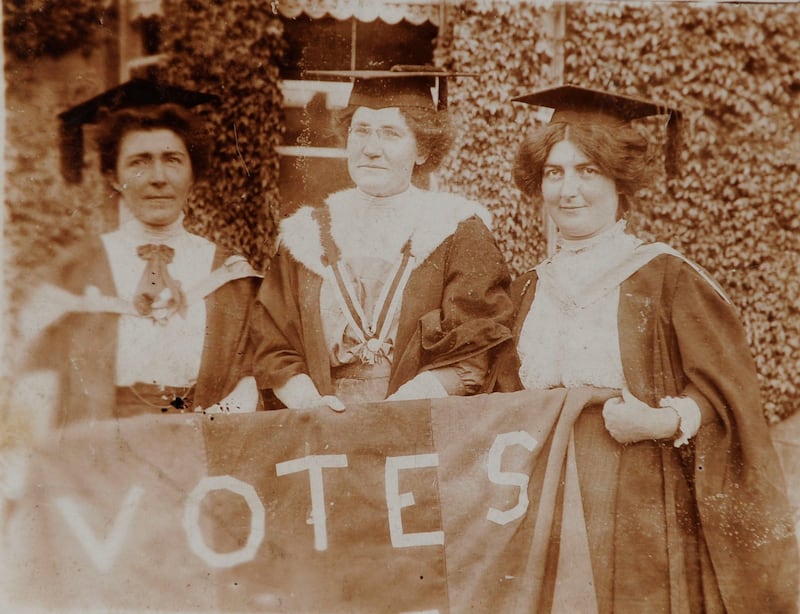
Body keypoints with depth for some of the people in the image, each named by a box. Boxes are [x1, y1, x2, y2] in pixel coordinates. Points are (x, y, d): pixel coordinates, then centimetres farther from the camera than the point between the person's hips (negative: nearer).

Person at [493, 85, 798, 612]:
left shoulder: (666, 279, -5)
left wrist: (664, 422, -20)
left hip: (640, 515, -4)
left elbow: (724, 392, -5)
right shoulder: (529, 291, 10)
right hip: (546, 511, 4)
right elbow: (506, 397, 16)